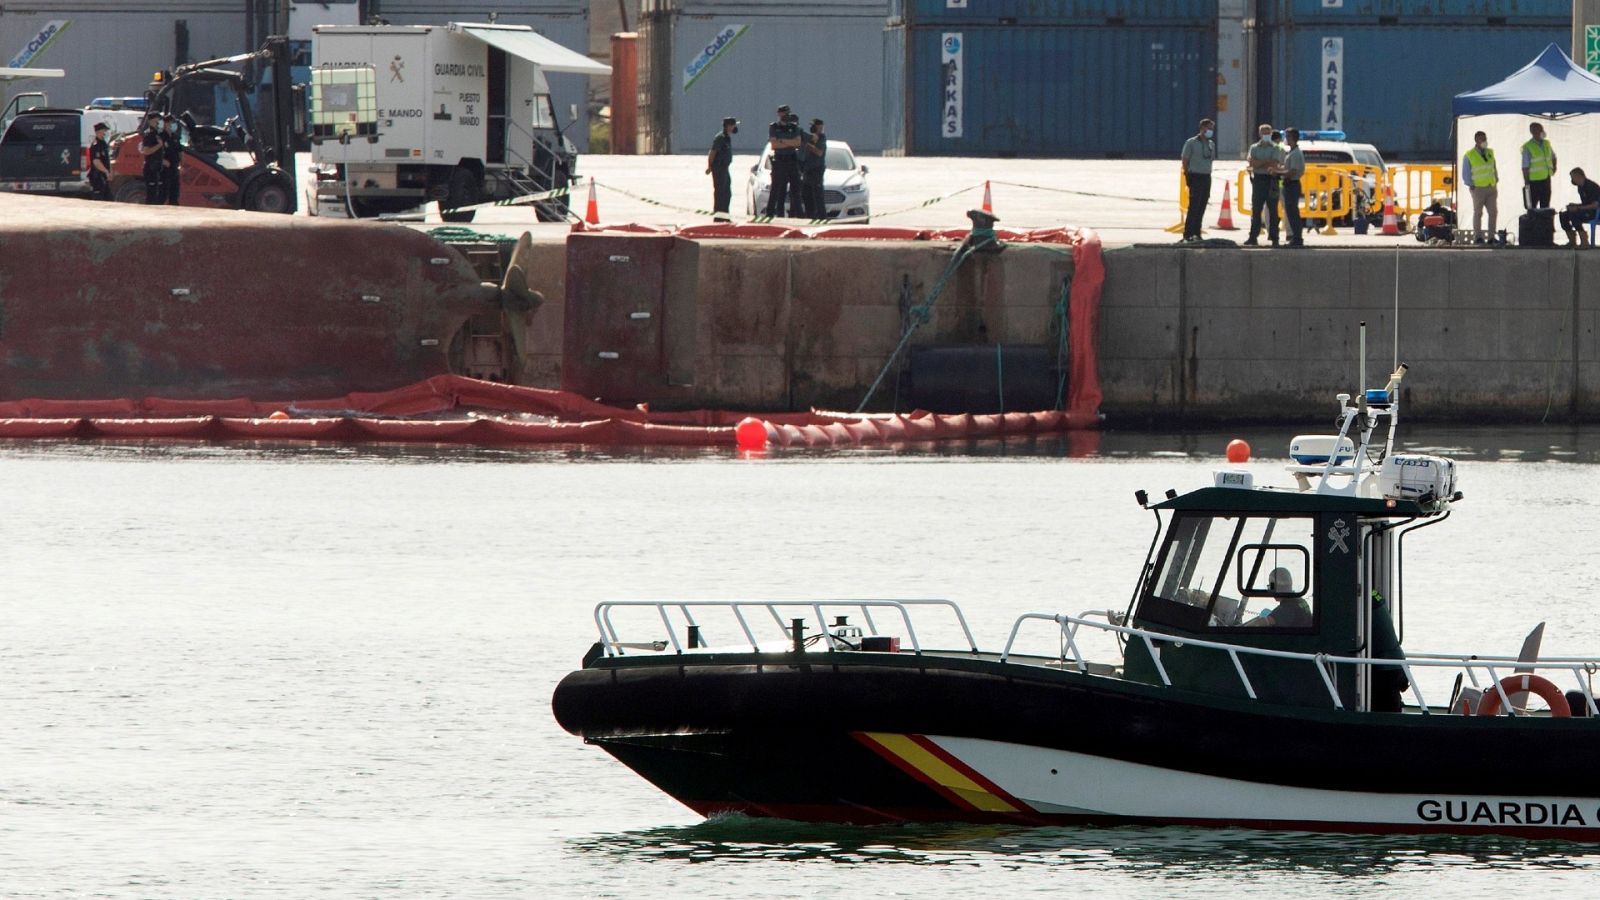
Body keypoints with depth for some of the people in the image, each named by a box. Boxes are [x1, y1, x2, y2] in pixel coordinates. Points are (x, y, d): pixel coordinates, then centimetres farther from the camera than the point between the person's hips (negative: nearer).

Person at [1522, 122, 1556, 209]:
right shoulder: (1528, 147, -11)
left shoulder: (1546, 144, 7)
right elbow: (1525, 167, -12)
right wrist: (1526, 183, -14)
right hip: (1534, 181, -6)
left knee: (1545, 206, 11)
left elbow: (1553, 156, 28)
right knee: (1532, 208, -3)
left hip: (1546, 179, 6)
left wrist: (1554, 167, 12)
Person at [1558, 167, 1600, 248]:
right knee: (1563, 215, -2)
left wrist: (1578, 208, -22)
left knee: (1573, 215, -30)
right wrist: (1574, 205, 1)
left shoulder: (1591, 186, -18)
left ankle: (1584, 242, -24)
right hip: (1586, 211, 9)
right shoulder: (1580, 187, 11)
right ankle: (1572, 241, -1)